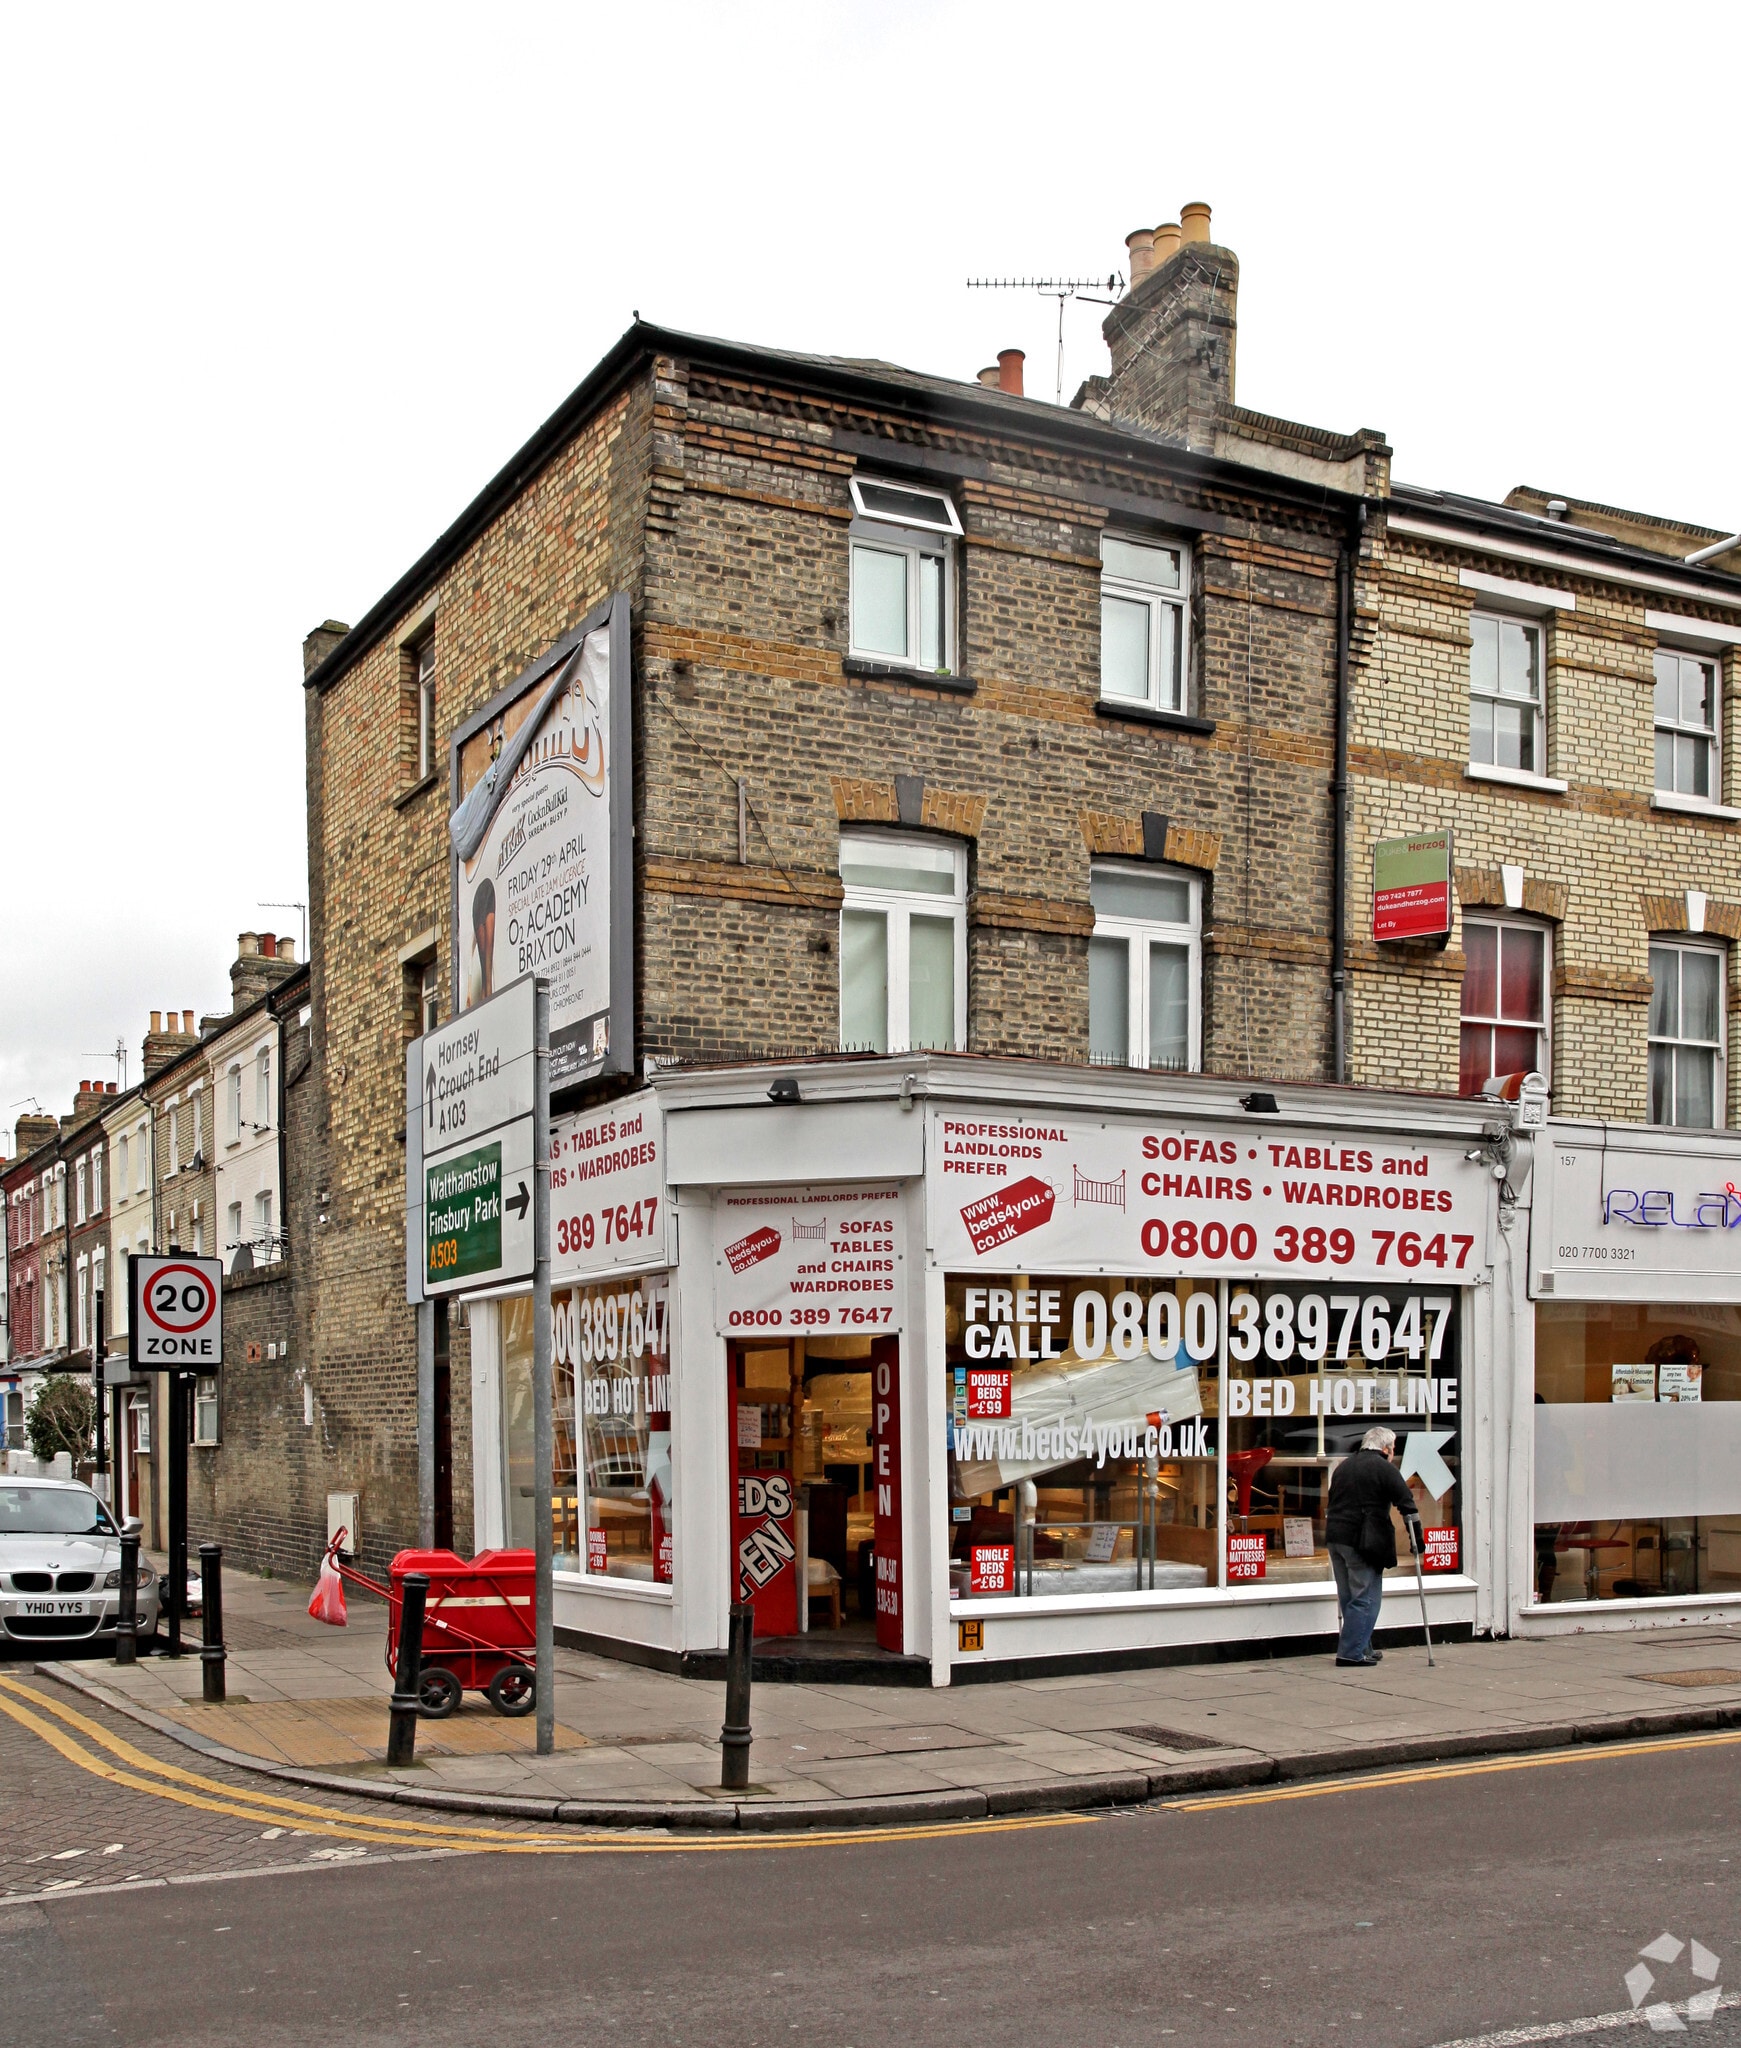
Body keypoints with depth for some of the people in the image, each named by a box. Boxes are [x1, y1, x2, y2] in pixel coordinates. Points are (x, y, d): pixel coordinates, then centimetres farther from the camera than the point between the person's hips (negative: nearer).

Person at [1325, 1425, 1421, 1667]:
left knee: (1349, 1598, 14)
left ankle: (1361, 1649, 20)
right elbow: (1406, 1503, -7)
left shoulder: (1344, 1466, 18)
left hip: (1335, 1537, 7)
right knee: (1365, 1598, -3)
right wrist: (1416, 1537, 0)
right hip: (1363, 1542, -7)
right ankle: (1351, 1653, -7)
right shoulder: (1383, 1468, -4)